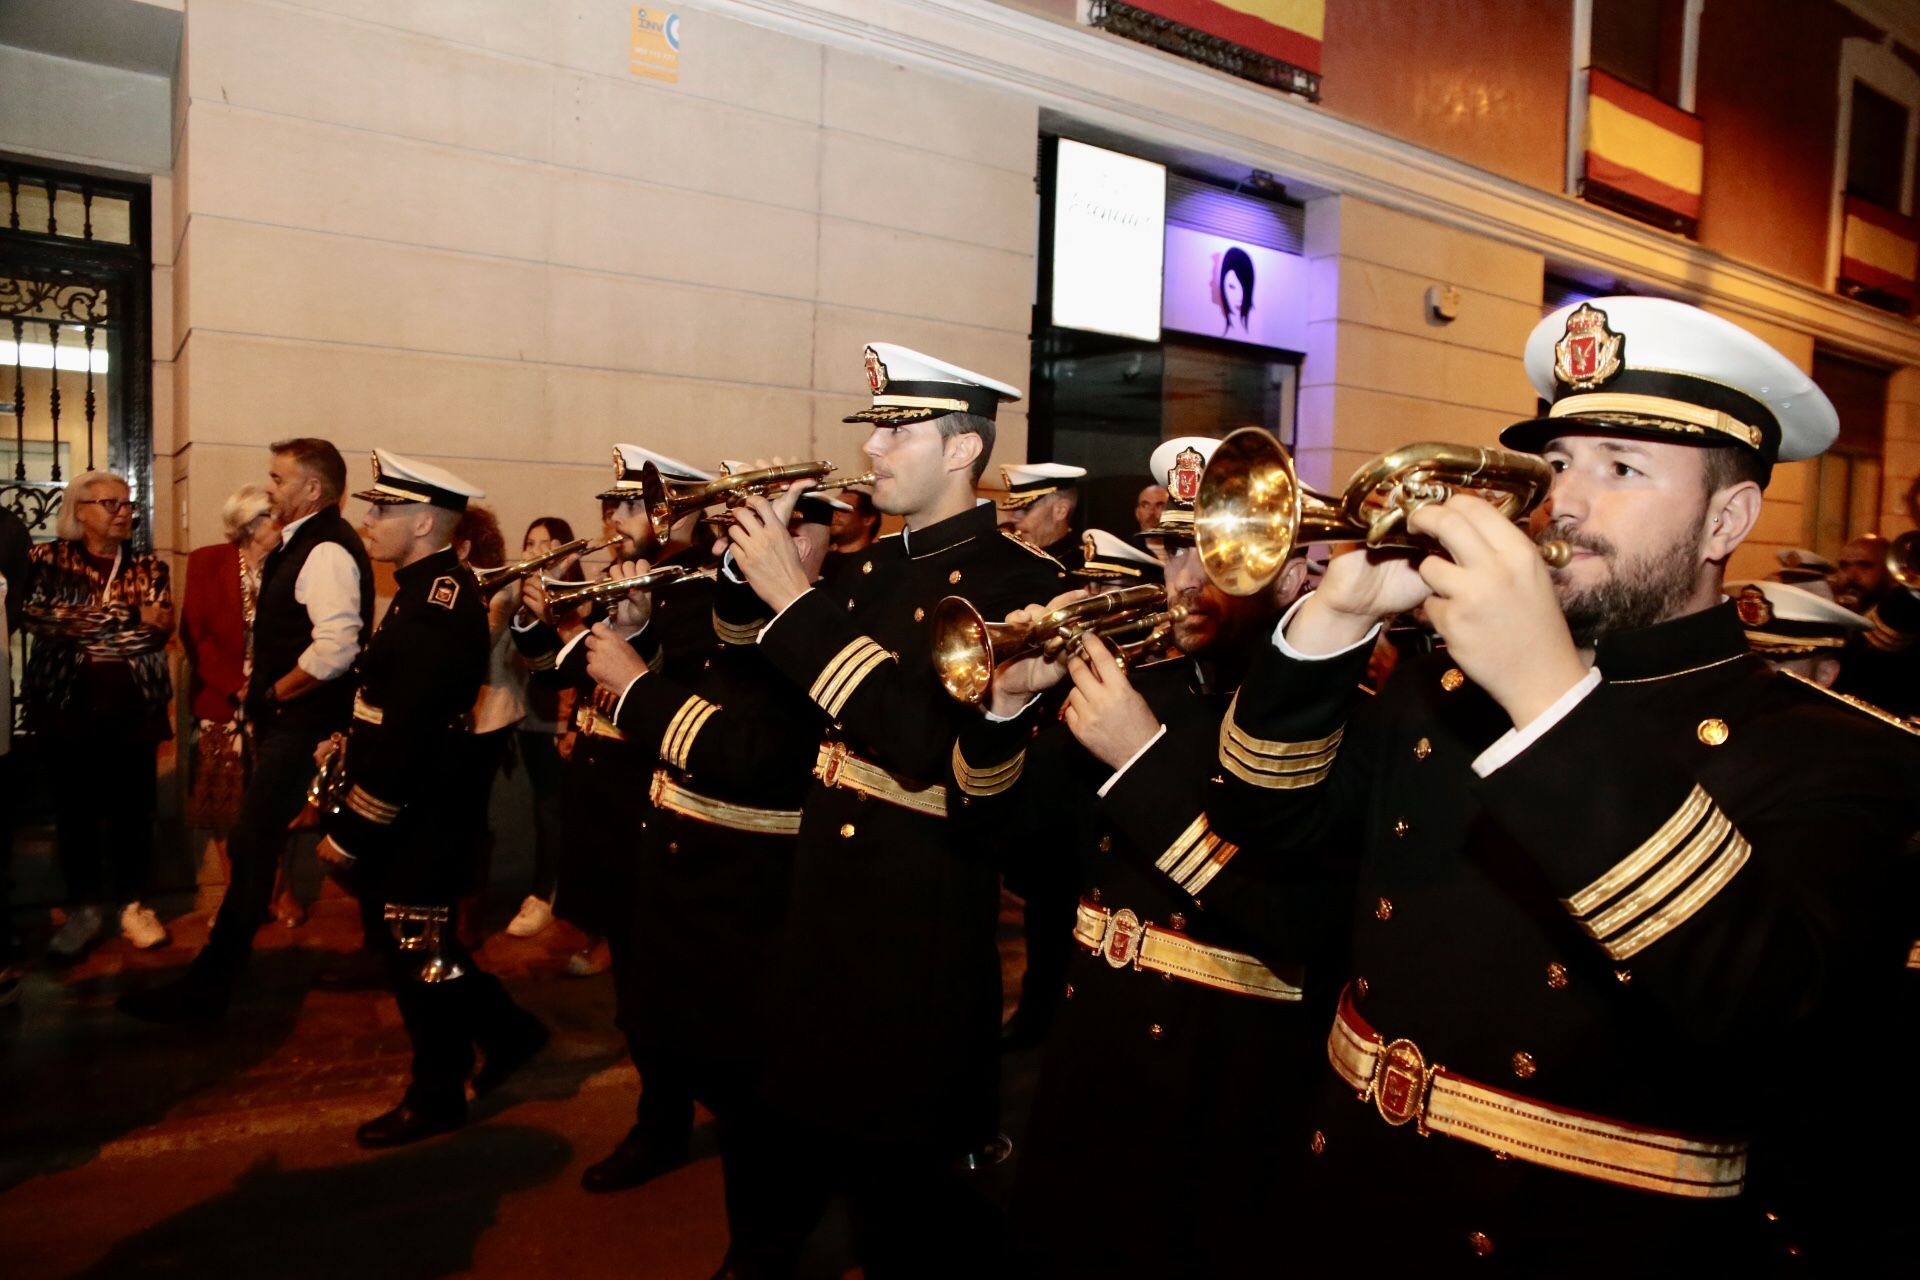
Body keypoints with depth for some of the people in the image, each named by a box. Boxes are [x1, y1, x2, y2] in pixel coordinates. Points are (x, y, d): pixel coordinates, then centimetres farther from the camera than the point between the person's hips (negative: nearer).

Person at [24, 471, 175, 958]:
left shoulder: (148, 566, 9)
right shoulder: (50, 559, 3)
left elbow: (163, 630, 1)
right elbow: (36, 616, -9)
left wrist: (156, 622, -22)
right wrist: (125, 622, -15)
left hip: (134, 704, 1)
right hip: (69, 702, -1)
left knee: (133, 805, 4)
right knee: (74, 806, 5)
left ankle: (134, 904, 14)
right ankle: (84, 907, 18)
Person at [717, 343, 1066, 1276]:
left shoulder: (1015, 579, -16)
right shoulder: (868, 568, 8)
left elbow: (922, 744, -28)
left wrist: (793, 600, -26)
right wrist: (752, 564, -5)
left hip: (923, 929, -7)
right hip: (825, 910, 7)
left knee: (907, 1177, 11)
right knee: (816, 1135, 24)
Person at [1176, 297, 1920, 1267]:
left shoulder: (1832, 758, -12)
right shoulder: (1452, 685, 2)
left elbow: (1777, 1012, -29)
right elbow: (1272, 823, -1)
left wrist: (1553, 696, -36)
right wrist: (1338, 614, -15)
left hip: (1595, 1236, -4)